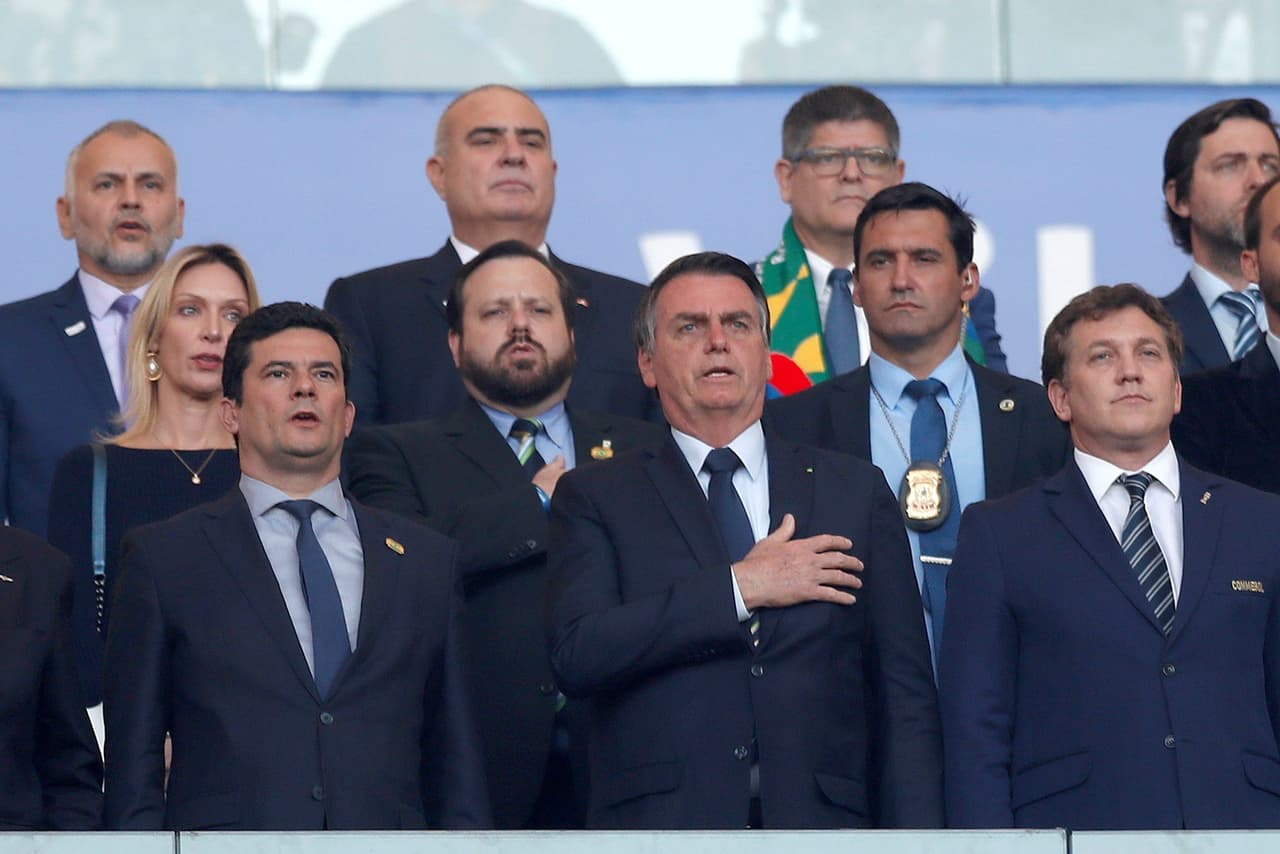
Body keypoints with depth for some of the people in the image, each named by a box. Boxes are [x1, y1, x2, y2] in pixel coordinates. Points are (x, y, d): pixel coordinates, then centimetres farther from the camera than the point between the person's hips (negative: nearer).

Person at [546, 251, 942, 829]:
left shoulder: (855, 493, 16)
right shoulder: (595, 498, 11)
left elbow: (905, 697, 12)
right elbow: (576, 655, -6)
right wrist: (740, 588, -6)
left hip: (820, 827, 2)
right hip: (660, 828, -2)